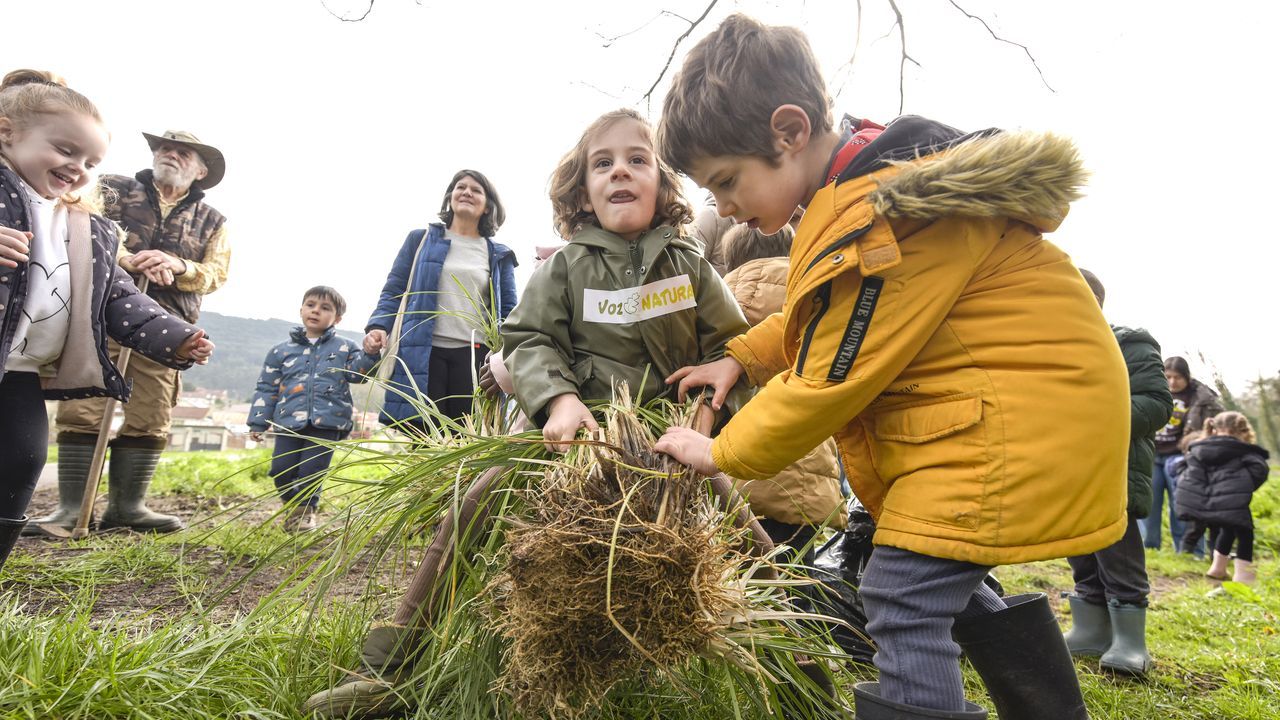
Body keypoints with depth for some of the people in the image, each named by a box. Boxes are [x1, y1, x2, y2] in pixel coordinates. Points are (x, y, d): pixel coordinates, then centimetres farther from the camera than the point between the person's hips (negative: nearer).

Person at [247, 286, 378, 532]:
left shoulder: (345, 348, 10)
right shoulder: (282, 351, 12)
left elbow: (357, 372, -2)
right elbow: (267, 388, 13)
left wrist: (369, 354, -21)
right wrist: (258, 422, 9)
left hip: (327, 422, -2)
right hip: (289, 421, 2)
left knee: (312, 471, -2)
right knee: (281, 470, -3)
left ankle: (306, 508, 24)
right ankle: (292, 503, 26)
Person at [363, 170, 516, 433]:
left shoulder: (499, 256, 16)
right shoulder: (420, 240, 15)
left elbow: (509, 311, 13)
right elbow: (393, 291, 11)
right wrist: (378, 326, -8)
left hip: (475, 355, 1)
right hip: (421, 353, -1)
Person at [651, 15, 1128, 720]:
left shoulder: (887, 223, -27)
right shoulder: (862, 179, 5)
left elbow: (829, 381, -20)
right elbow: (827, 317, 18)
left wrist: (721, 452, -7)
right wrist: (739, 359, 6)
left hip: (1013, 424, -10)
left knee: (902, 601, -11)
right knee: (949, 588, 18)